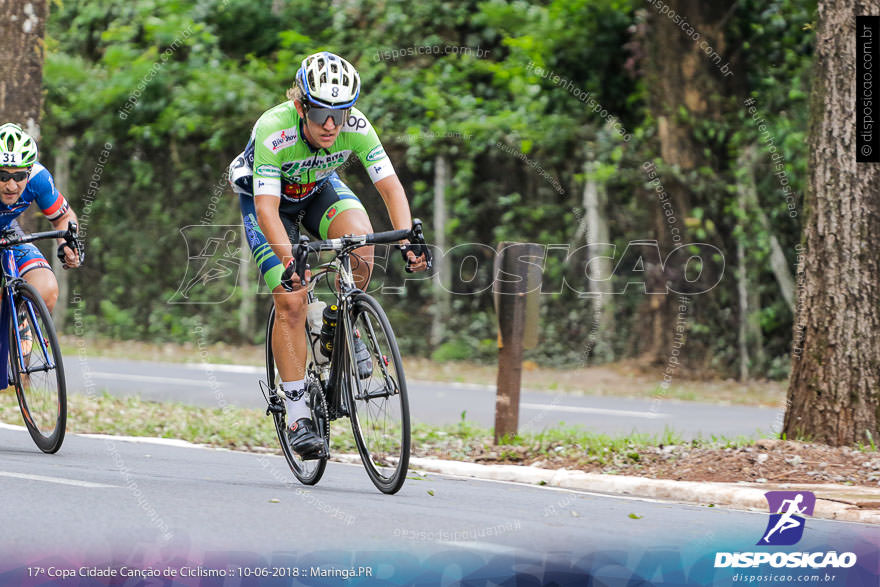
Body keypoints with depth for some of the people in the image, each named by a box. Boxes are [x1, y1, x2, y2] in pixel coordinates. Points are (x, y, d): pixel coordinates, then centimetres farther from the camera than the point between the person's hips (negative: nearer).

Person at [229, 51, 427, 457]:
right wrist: (287, 258, -57)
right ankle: (297, 416, -8)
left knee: (361, 242, -29)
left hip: (319, 189, 3)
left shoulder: (355, 127, -28)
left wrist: (408, 239, -44)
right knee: (291, 301, -16)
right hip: (267, 198, -3)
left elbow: (390, 185, -29)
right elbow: (267, 209, -42)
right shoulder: (274, 131, -37)